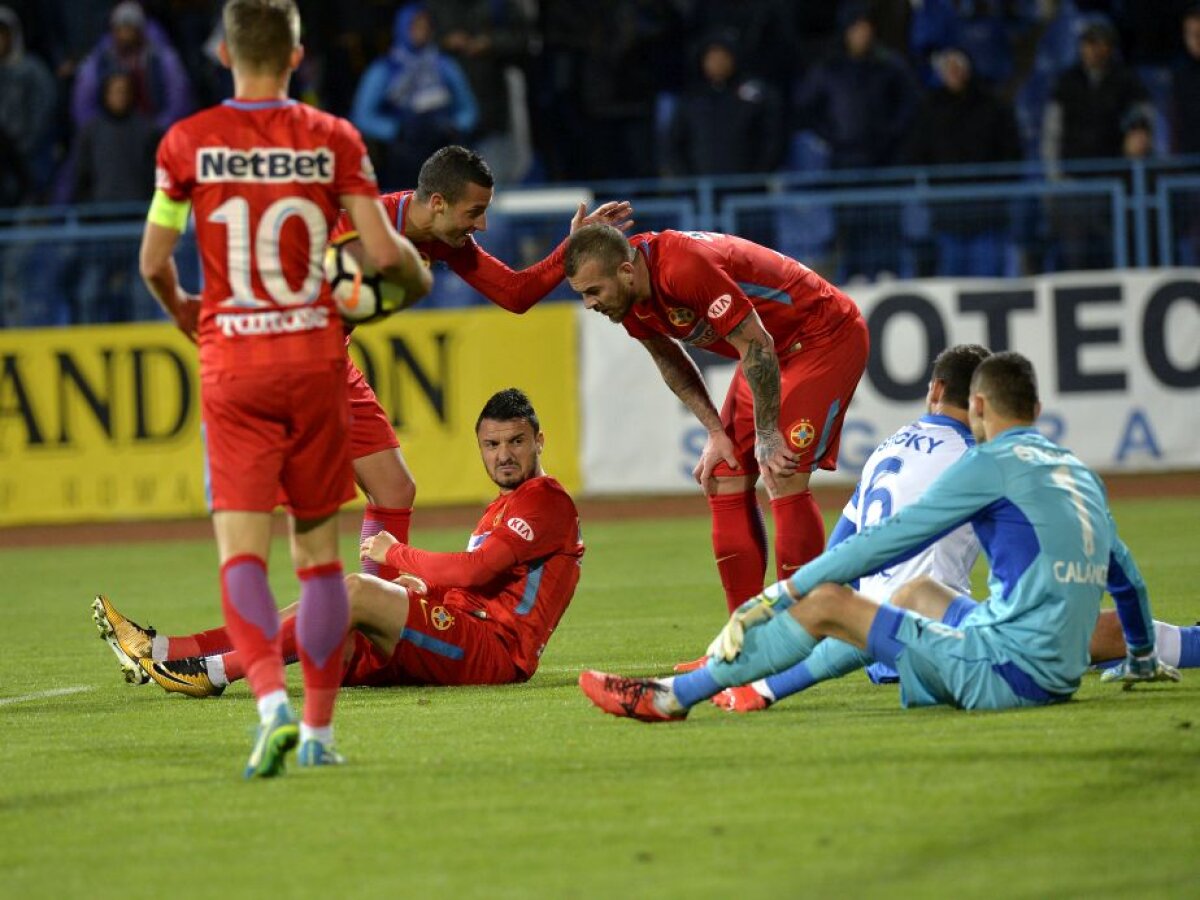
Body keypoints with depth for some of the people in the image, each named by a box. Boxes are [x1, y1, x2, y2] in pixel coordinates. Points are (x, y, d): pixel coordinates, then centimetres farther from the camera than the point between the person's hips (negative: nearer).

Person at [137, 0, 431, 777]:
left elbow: (154, 261, 6)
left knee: (242, 550, -5)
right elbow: (384, 252, -4)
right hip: (316, 356, 1)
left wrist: (181, 309, 28)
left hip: (233, 363, -1)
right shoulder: (333, 139, -1)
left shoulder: (188, 143, -1)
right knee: (319, 547, 11)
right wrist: (419, 277, 19)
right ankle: (319, 727, 13)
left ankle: (274, 704, -27)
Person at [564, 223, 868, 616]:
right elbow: (670, 361, 10)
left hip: (828, 336, -9)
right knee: (726, 484, 3)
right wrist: (716, 432, 2)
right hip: (777, 347, 9)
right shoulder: (628, 295, -7)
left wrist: (766, 437, -22)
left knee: (784, 480, -18)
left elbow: (756, 345, -29)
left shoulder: (685, 267, -34)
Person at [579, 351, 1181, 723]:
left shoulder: (993, 464, -5)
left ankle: (672, 697, -3)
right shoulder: (1079, 472, 18)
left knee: (827, 604, -5)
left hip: (1007, 670, -8)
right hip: (1057, 677, 8)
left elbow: (887, 541, -7)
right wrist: (1143, 657, 48)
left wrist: (775, 599, -5)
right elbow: (1126, 578, 29)